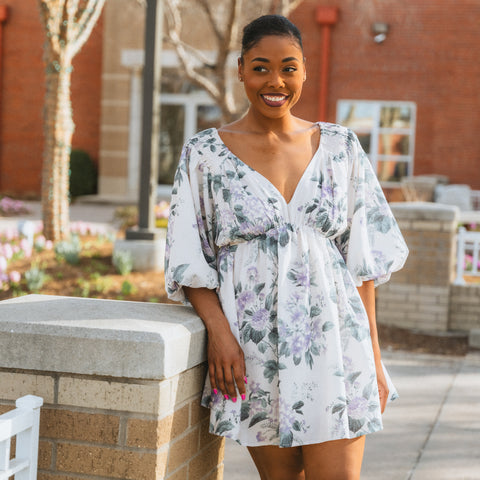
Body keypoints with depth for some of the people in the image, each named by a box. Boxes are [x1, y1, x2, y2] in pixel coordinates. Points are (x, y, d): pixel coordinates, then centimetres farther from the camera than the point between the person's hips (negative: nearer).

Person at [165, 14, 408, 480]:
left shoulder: (340, 147, 7)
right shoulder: (205, 153, 2)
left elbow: (363, 259, 7)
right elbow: (189, 262, 2)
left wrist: (374, 356, 4)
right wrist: (219, 332, -13)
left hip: (333, 340, 1)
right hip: (255, 349, -1)